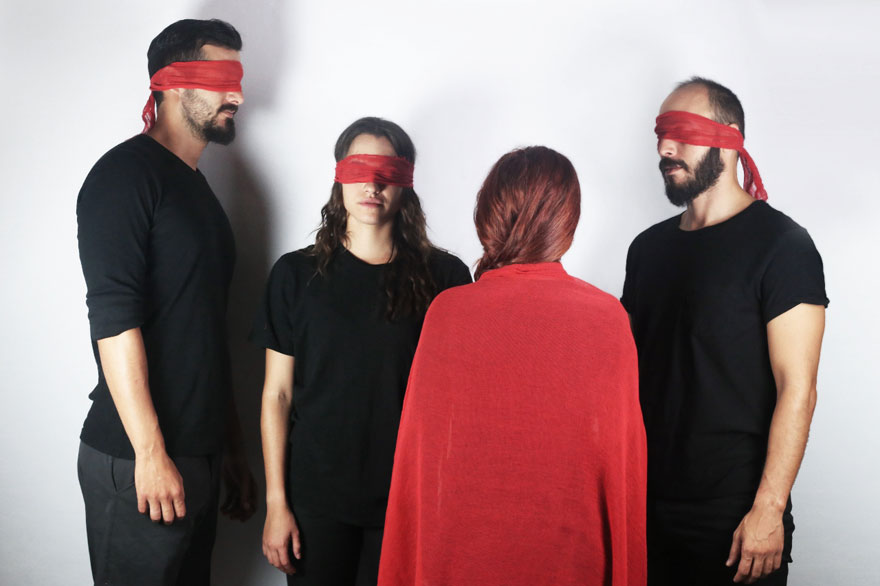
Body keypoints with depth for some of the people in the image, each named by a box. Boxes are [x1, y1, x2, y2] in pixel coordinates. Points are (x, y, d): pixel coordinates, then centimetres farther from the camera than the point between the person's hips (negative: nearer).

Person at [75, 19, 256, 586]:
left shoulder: (198, 188, 18)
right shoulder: (126, 173, -9)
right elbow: (112, 318, -18)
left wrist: (233, 449, 21)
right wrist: (150, 452, -20)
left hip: (200, 455, 8)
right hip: (136, 460, -8)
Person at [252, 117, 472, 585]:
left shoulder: (444, 277, -1)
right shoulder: (297, 273, 1)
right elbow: (277, 394, 1)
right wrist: (276, 502, -2)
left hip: (406, 499, 0)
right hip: (316, 498, 0)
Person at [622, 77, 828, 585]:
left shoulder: (779, 243, -9)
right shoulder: (649, 247, 10)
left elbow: (797, 388, -14)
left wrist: (768, 509, -19)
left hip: (736, 516, -5)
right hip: (650, 504, 6)